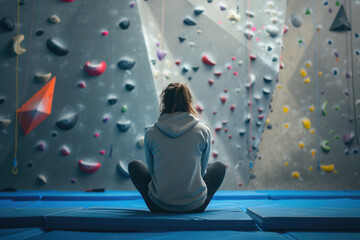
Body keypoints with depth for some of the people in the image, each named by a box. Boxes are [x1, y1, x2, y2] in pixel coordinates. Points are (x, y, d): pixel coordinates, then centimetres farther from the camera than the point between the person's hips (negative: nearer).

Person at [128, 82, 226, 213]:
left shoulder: (151, 133, -6)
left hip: (159, 206, 1)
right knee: (219, 166, 27)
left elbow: (151, 171, 6)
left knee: (134, 165, 26)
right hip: (195, 207, 0)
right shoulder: (203, 131, -7)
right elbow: (202, 170, 5)